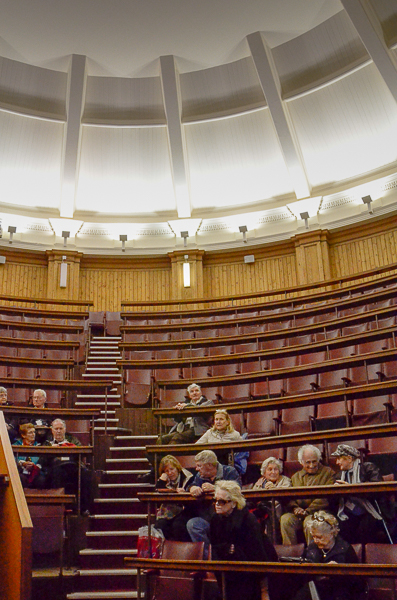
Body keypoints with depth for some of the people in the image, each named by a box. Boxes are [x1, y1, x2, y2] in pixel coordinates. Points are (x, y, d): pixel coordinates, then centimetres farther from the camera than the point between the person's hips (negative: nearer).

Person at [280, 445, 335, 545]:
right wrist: (295, 508, -8)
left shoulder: (328, 472, 10)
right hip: (298, 513, 4)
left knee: (309, 521, -36)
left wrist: (308, 510, -14)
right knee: (285, 519, -27)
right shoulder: (296, 476, 24)